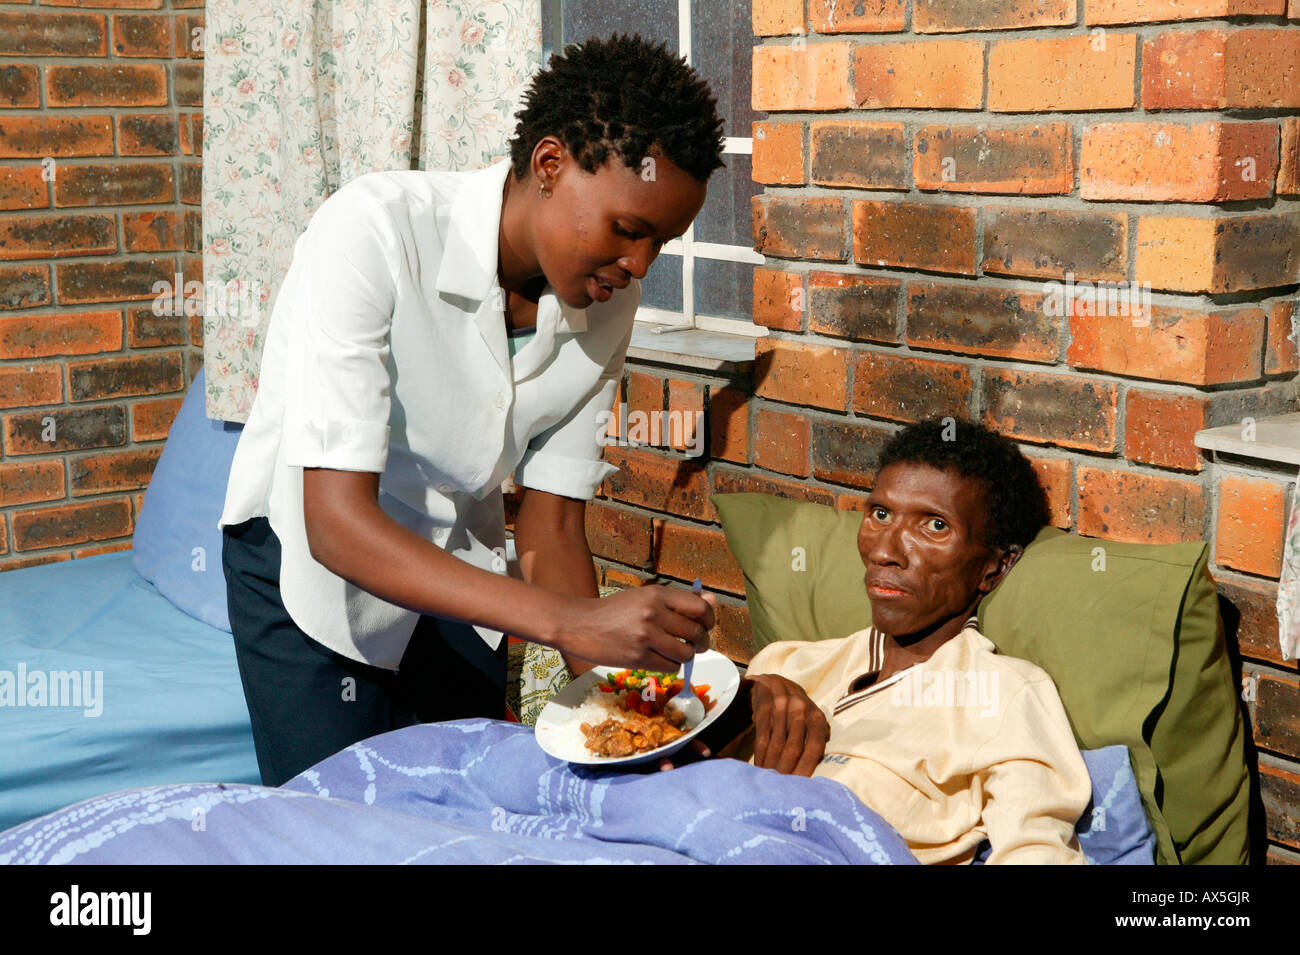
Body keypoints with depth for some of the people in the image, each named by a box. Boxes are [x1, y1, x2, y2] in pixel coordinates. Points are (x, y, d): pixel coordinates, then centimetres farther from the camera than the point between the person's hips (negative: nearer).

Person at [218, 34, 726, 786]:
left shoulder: (608, 302, -13)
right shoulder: (374, 231, -30)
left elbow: (552, 530, -6)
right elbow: (337, 524, -36)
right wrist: (567, 622, -45)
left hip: (458, 568, 5)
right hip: (311, 557, -5)